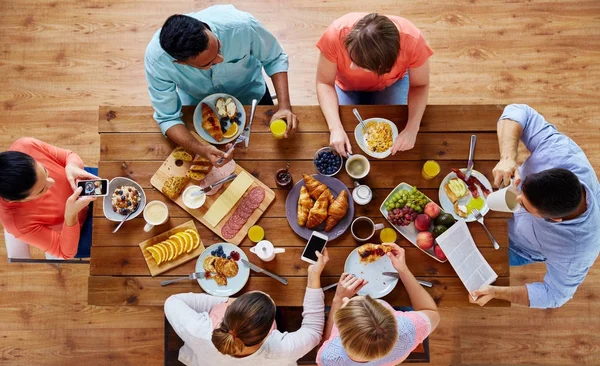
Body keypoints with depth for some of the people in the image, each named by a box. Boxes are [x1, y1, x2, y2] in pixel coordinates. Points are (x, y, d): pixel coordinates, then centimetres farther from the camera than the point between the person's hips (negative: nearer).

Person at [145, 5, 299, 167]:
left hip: (250, 94, 1)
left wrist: (284, 106, -34)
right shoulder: (156, 58, -38)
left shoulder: (242, 25, -40)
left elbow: (274, 59, -21)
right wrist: (202, 150, -45)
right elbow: (168, 118, -28)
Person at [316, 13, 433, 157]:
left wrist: (411, 129, -35)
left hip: (391, 84, 0)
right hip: (346, 85, 0)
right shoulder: (336, 34, -40)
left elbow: (420, 85, -21)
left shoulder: (413, 41, -38)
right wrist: (336, 127, -39)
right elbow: (324, 83, -26)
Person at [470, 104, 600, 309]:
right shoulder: (561, 153, -40)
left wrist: (496, 292, -35)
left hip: (515, 245, -2)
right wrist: (508, 158, -48)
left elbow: (554, 294, -24)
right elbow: (518, 111, -31)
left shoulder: (575, 253, -42)